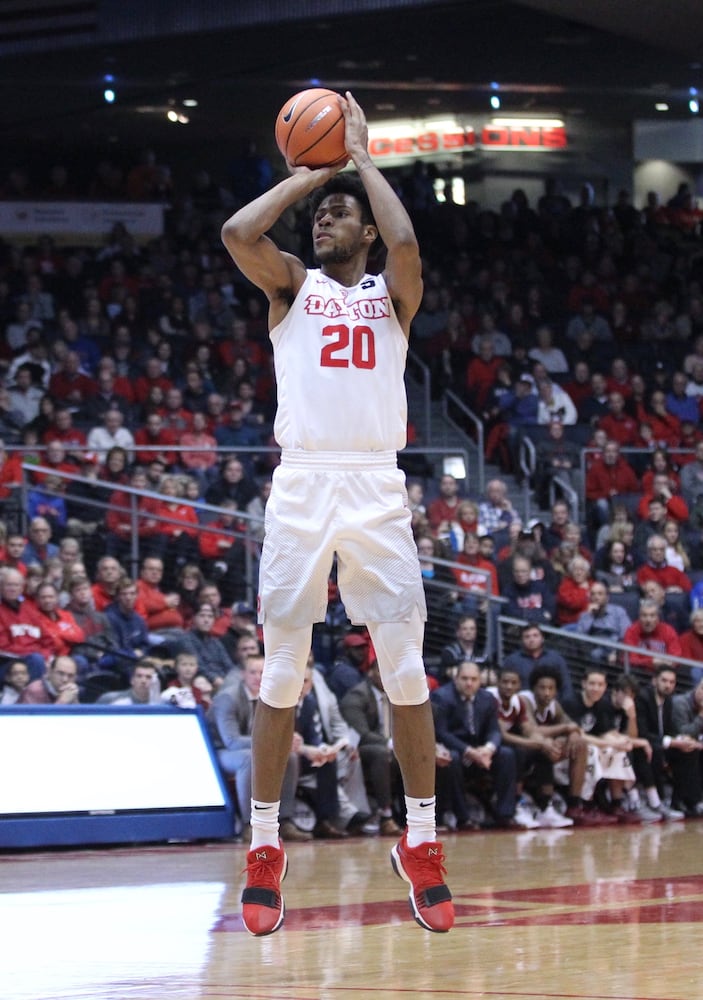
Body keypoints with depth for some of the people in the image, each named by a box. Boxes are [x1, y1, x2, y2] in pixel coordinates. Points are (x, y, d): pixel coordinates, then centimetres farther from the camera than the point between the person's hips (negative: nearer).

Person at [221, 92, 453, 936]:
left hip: (377, 488, 0)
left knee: (406, 672, -3)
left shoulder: (392, 292, 12)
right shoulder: (292, 285, 13)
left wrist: (360, 157, -1)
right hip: (301, 487, 0)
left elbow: (405, 241, -12)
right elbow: (238, 232, -7)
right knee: (282, 673, 1)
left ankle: (420, 844, 6)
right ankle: (264, 849, 8)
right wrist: (311, 170, 3)